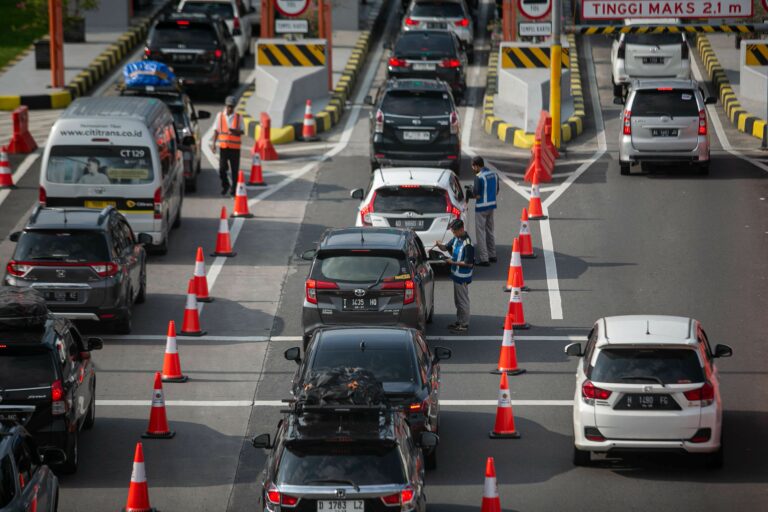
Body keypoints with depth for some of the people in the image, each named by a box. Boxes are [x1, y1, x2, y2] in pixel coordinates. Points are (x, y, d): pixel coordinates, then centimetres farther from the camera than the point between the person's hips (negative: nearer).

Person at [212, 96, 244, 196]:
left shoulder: (239, 117, 4)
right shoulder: (220, 116, 6)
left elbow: (241, 132, 2)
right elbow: (216, 131, 9)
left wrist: (234, 131, -20)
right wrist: (214, 144, 2)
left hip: (235, 147, 0)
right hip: (223, 146, 0)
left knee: (234, 169, 0)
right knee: (222, 169, -5)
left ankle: (233, 188, 12)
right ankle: (225, 185, 18)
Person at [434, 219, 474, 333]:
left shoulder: (467, 243, -25)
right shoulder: (456, 239, 2)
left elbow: (469, 263, -24)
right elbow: (447, 247, 16)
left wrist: (454, 262, -19)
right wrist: (439, 245, -6)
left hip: (463, 277, -9)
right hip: (456, 275, 9)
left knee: (463, 300, 2)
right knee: (458, 300, 20)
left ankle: (464, 324, 12)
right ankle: (459, 321, 33)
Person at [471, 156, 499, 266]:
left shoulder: (479, 177, -20)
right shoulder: (493, 174, 5)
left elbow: (477, 195, -20)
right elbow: (496, 192, 13)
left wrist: (472, 191, 0)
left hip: (481, 207, -8)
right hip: (492, 205, 8)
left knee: (480, 232, -1)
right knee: (490, 231, 20)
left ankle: (483, 258, -2)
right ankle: (492, 255, 27)